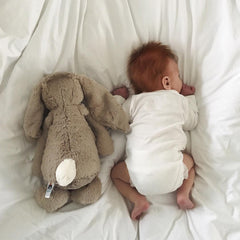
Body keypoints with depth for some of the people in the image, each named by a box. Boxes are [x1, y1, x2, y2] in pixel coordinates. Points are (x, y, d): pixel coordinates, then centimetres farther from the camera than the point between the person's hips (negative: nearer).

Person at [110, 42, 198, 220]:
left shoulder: (134, 101, 12)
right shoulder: (179, 100, 14)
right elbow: (191, 123, 27)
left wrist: (118, 98, 34)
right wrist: (189, 97, 40)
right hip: (172, 173, 1)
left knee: (116, 172, 25)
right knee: (189, 160, 32)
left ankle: (138, 199, 4)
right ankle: (183, 194, 9)